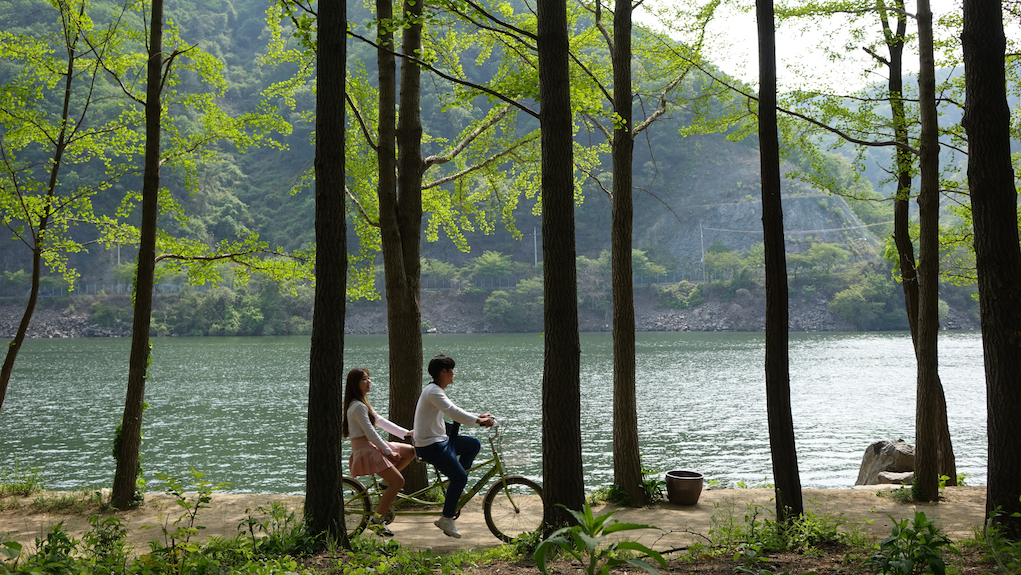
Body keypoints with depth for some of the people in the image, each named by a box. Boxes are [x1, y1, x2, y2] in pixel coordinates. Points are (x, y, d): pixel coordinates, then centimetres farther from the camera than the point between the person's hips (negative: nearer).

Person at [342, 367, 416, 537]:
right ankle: (376, 520, -10)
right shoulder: (357, 406, -18)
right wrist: (388, 452, -12)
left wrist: (406, 433, 11)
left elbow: (381, 422, 17)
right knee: (398, 481, -14)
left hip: (372, 446, 10)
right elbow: (370, 433, -19)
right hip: (365, 449, -10)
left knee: (410, 451, 10)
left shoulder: (362, 404, 15)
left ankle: (388, 484, 13)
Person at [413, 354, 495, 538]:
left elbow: (453, 412, 21)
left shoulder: (436, 390, 15)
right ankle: (446, 519, -5)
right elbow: (453, 412, -30)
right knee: (460, 476, -12)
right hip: (430, 445, -10)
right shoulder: (433, 391, -18)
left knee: (473, 444, 12)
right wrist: (479, 421, -29)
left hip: (439, 440, 10)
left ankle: (456, 485, 14)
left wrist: (479, 417, 13)